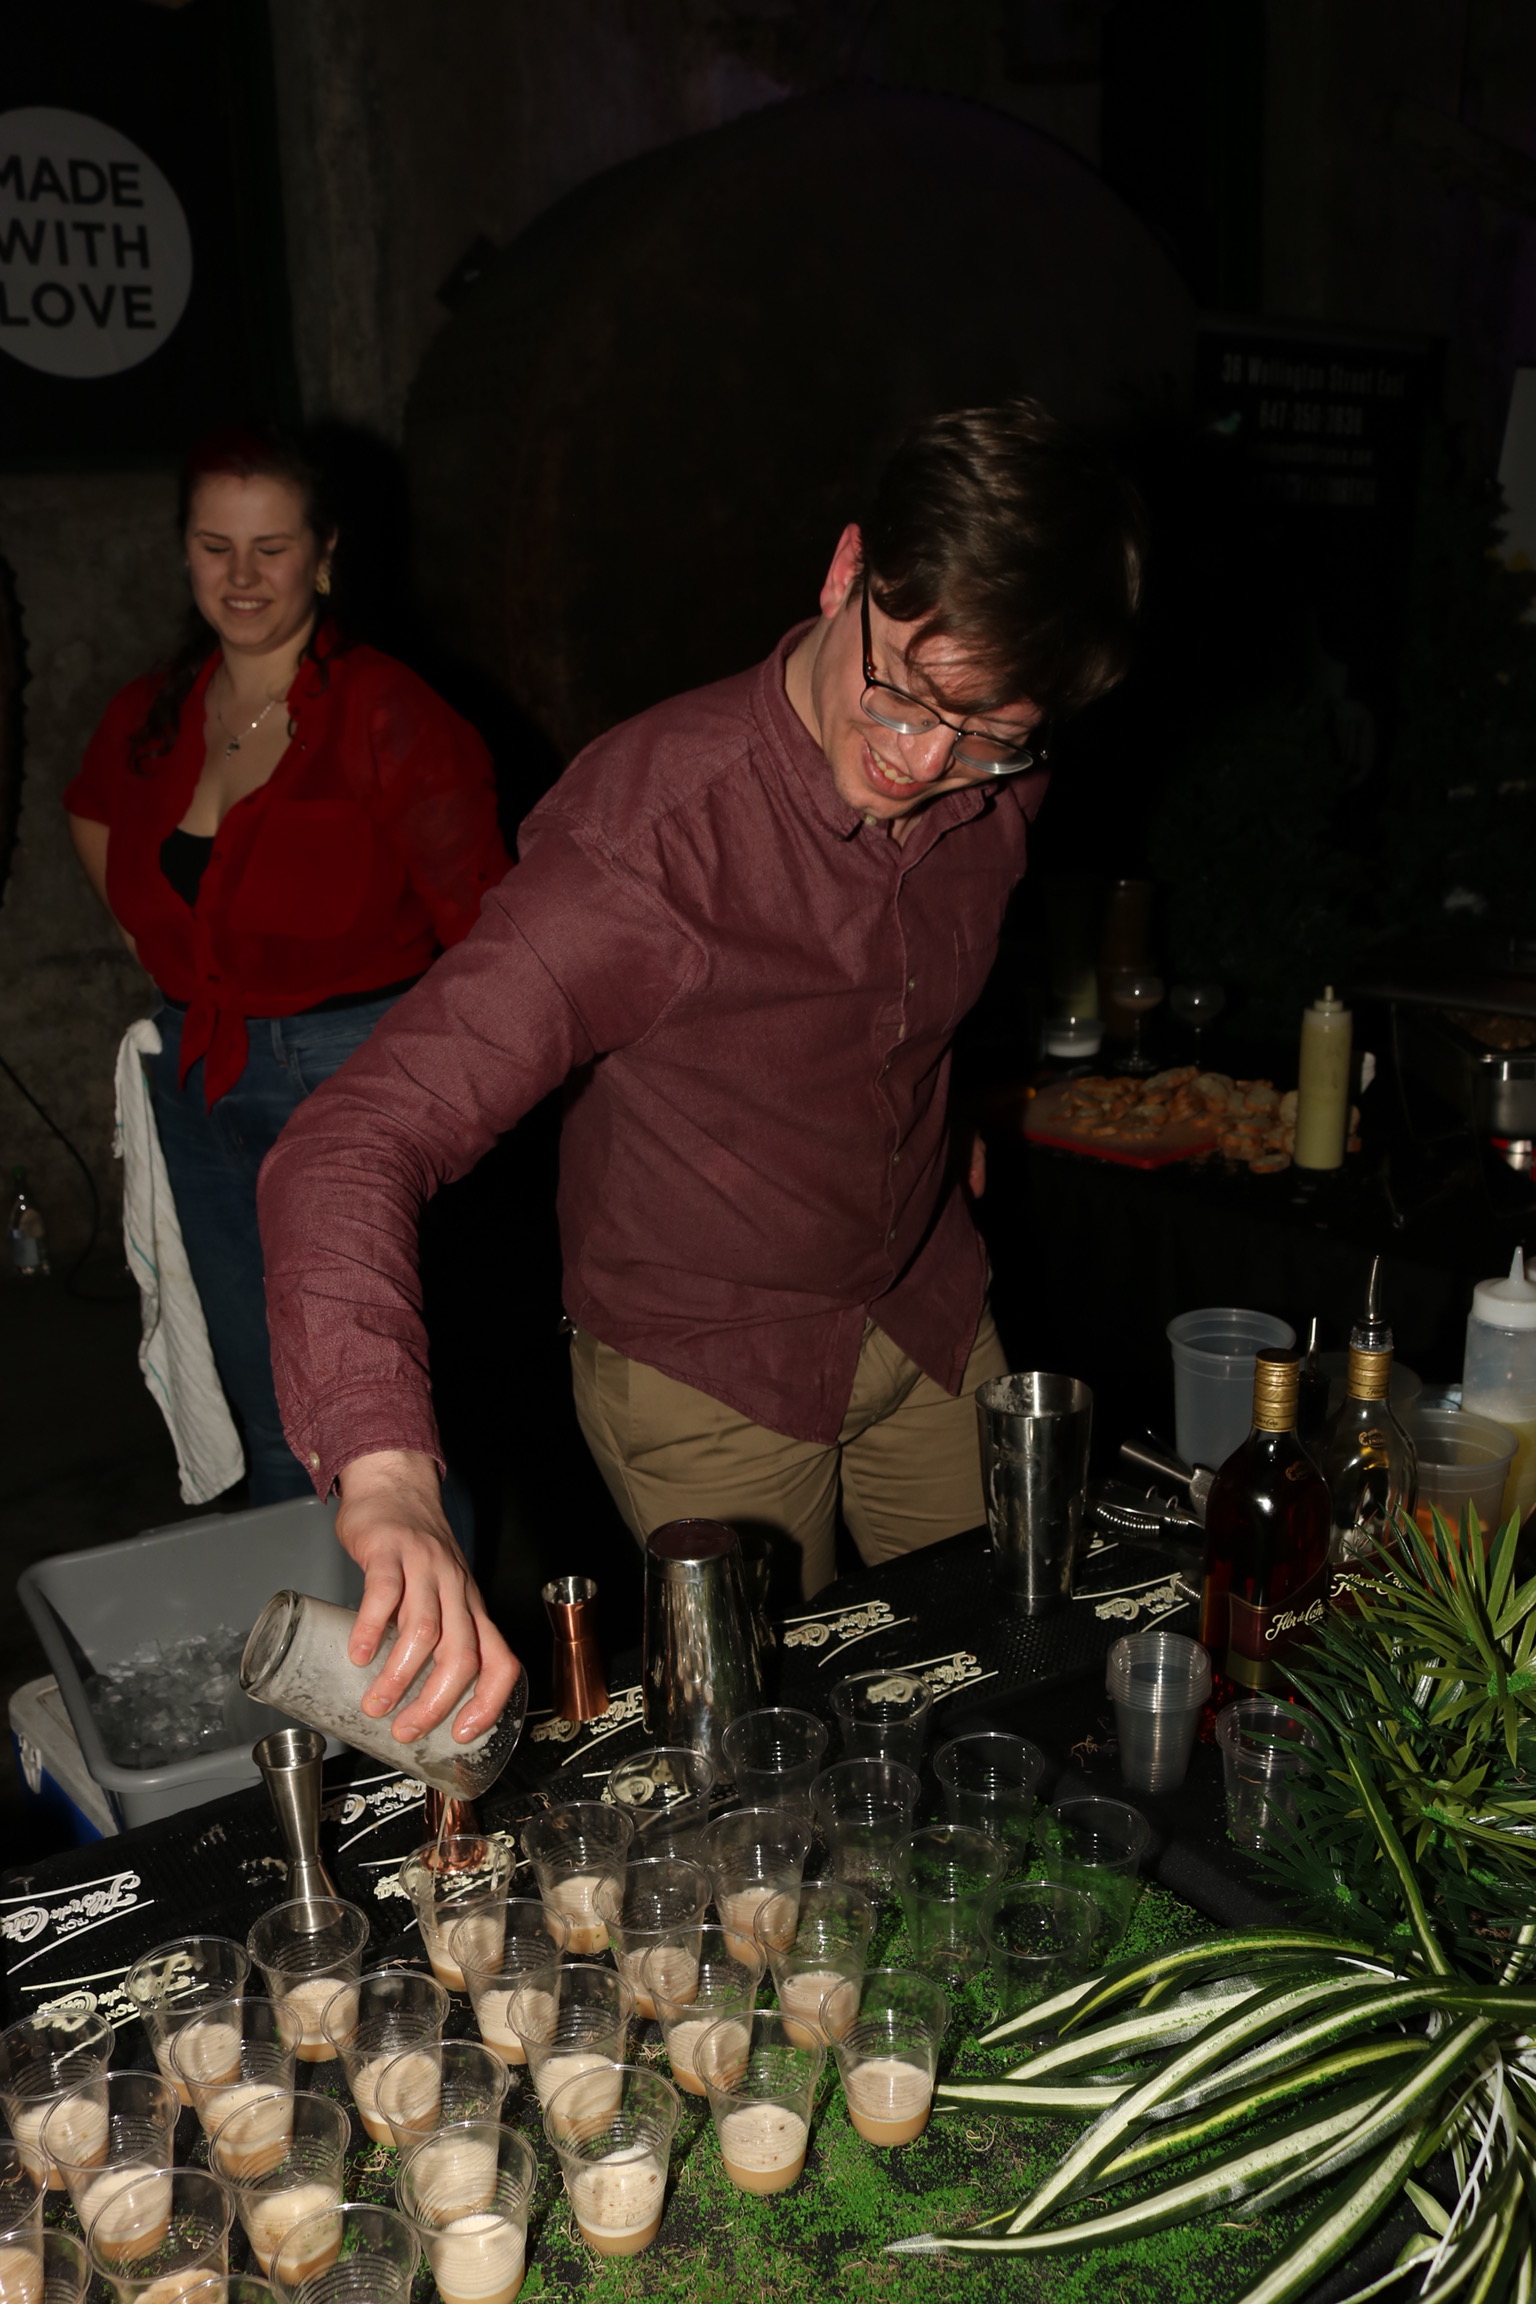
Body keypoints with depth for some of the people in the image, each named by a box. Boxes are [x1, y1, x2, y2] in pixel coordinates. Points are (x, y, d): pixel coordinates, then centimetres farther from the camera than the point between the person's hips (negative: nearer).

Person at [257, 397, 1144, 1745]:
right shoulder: (646, 833, -32)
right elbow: (352, 1148, -41)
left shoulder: (996, 785, -12)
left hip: (931, 1318, 6)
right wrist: (391, 1476, -55)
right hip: (705, 1370, -5)